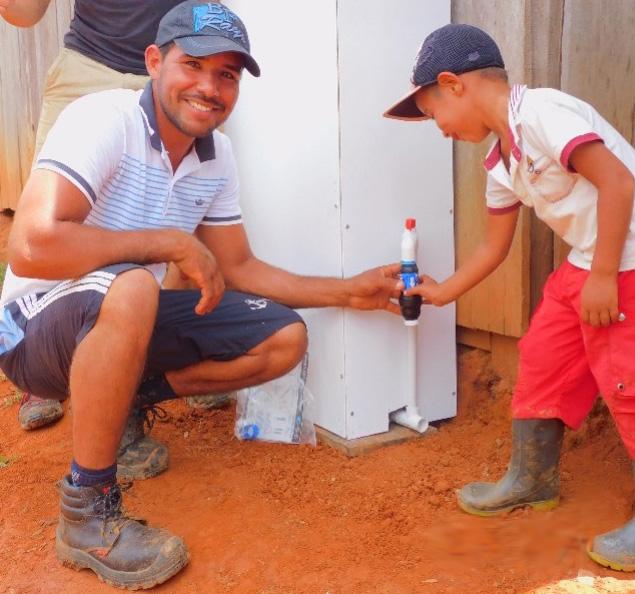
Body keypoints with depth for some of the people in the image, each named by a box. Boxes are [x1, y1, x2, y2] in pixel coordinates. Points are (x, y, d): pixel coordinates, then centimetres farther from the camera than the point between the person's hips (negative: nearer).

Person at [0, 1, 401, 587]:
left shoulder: (218, 154, 1)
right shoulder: (104, 119, -23)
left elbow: (237, 269, 9)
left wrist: (349, 291, 2)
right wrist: (173, 241, -27)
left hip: (124, 322, 8)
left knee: (285, 338, 0)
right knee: (131, 288, -40)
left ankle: (112, 399, 6)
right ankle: (87, 514, -22)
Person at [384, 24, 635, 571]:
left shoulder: (541, 112, -18)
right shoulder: (501, 162, 11)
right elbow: (494, 246, 21)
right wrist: (442, 292, 28)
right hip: (584, 264, 10)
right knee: (542, 361, 12)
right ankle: (532, 481, 28)